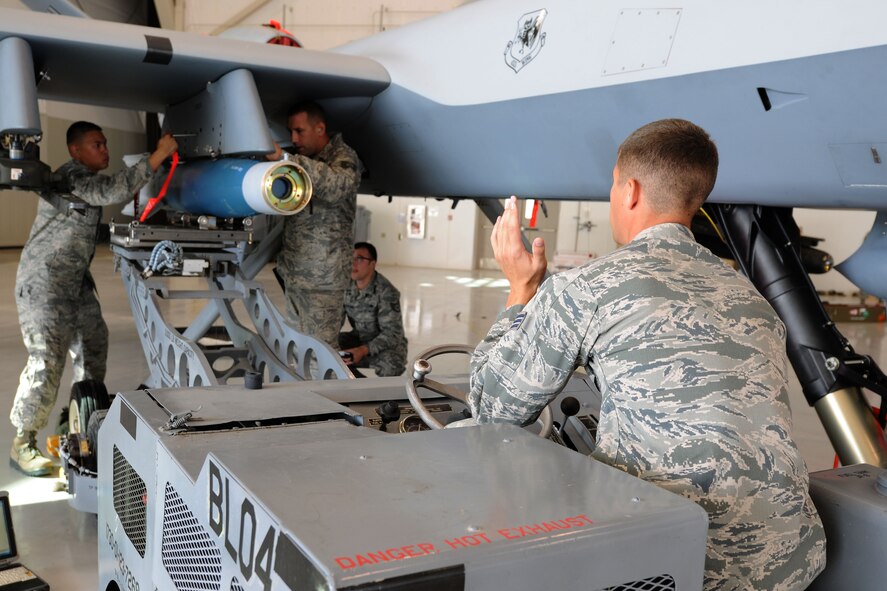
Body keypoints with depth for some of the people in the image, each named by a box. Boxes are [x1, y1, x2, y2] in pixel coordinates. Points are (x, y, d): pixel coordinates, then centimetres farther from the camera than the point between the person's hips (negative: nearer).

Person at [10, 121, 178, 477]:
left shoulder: (87, 178, 13)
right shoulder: (70, 177, -17)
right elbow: (114, 190, -33)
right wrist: (157, 156, -32)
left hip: (75, 280, 10)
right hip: (44, 283, -10)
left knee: (92, 342, 16)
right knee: (47, 360, -13)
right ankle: (22, 445, -3)